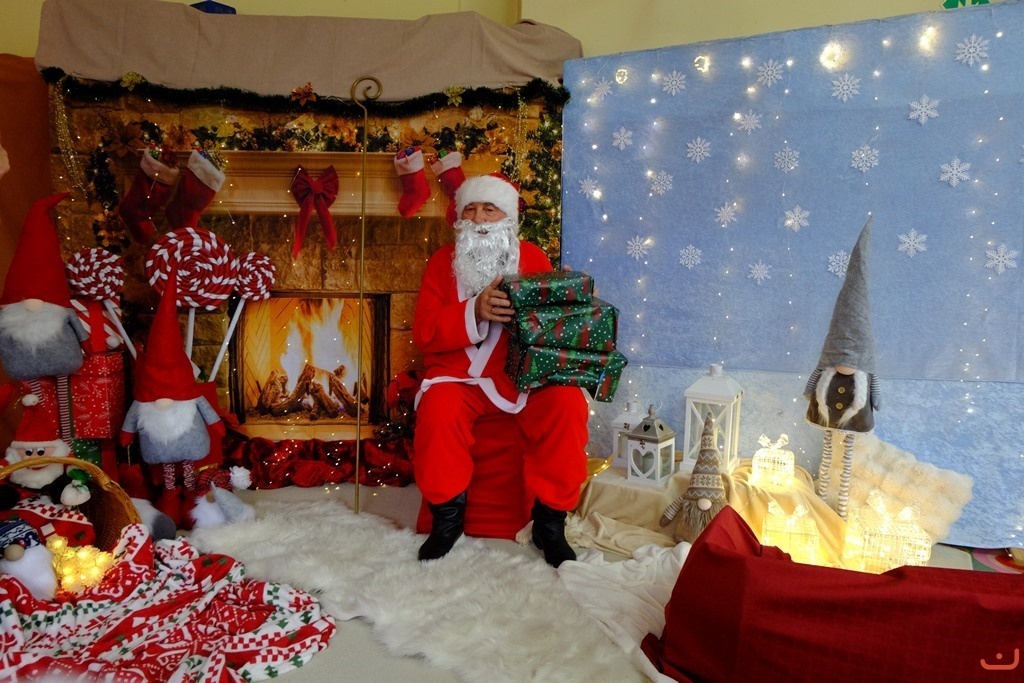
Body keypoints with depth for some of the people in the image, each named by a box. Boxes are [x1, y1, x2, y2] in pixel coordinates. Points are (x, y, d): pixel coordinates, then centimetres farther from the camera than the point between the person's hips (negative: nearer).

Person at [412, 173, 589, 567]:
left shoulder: (533, 258, 7)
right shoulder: (443, 261, 6)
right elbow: (424, 333, -5)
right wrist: (474, 313, -21)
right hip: (460, 377, 0)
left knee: (568, 405, -27)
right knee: (438, 409, -32)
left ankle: (550, 520, -9)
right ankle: (447, 515, -7)